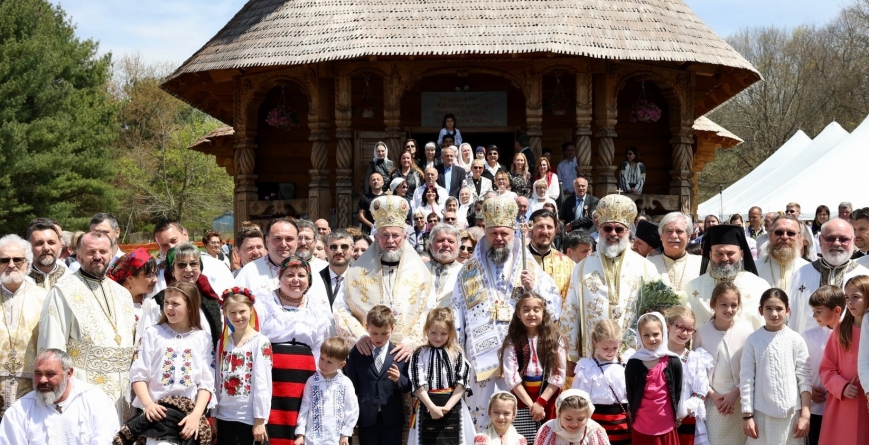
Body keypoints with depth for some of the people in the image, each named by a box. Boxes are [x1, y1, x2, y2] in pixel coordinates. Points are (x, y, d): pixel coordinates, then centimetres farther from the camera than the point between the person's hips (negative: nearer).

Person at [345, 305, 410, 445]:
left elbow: (409, 385, 3)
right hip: (366, 417, 0)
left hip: (392, 418, 0)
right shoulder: (356, 353, 3)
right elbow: (351, 385, 3)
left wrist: (399, 379, -18)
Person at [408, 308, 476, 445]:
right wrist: (432, 407, -17)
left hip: (453, 408, 1)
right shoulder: (419, 355, 2)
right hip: (427, 406, -1)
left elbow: (461, 383, -2)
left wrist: (447, 406, -14)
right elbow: (418, 385, -7)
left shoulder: (456, 354, 5)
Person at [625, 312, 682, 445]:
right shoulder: (633, 364, -4)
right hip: (641, 428, 0)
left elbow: (677, 392, 4)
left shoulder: (673, 362, -4)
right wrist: (633, 415, 8)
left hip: (667, 427, 0)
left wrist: (674, 416, 7)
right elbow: (630, 394, 5)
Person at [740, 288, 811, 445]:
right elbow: (746, 379, -1)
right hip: (761, 413, 0)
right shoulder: (753, 340, -1)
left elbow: (804, 379, 1)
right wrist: (747, 415, -4)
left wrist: (805, 415, -4)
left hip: (791, 413, 1)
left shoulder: (797, 340, 1)